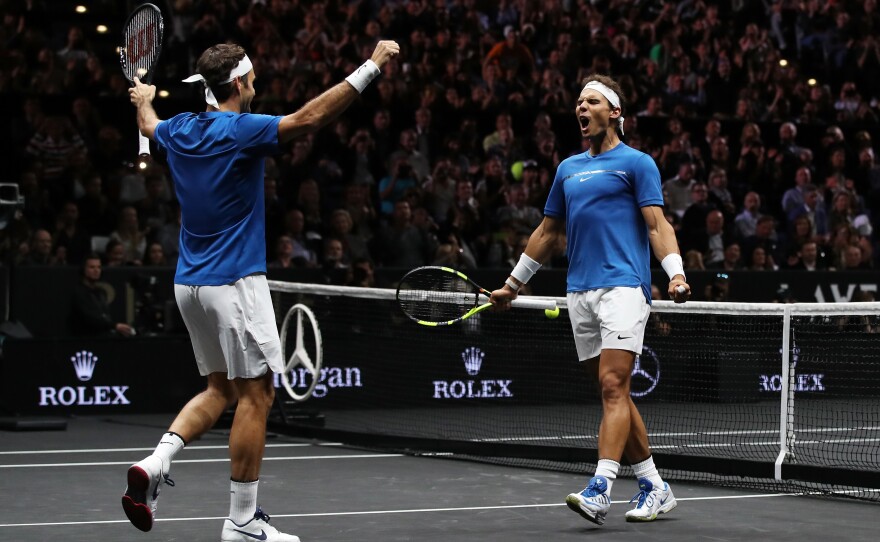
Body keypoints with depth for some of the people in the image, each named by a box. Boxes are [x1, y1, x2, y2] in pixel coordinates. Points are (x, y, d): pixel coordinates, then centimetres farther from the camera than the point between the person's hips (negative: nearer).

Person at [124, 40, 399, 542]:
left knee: (221, 389, 18)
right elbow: (310, 117, -23)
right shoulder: (239, 129, -15)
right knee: (256, 395, -1)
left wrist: (143, 99, 55)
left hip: (190, 285, 8)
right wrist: (372, 66, -20)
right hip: (235, 282, -8)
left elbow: (149, 125, 32)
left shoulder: (179, 129, 8)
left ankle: (155, 463, -2)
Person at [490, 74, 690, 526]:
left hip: (623, 286, -7)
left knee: (613, 387, -15)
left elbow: (657, 224, -6)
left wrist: (676, 274, -21)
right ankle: (654, 487, 15)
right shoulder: (568, 169, 20)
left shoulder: (636, 163, 2)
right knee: (613, 394, 7)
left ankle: (600, 490, -23)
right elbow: (548, 232, 27)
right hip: (580, 293, 7)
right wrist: (513, 282, 28)